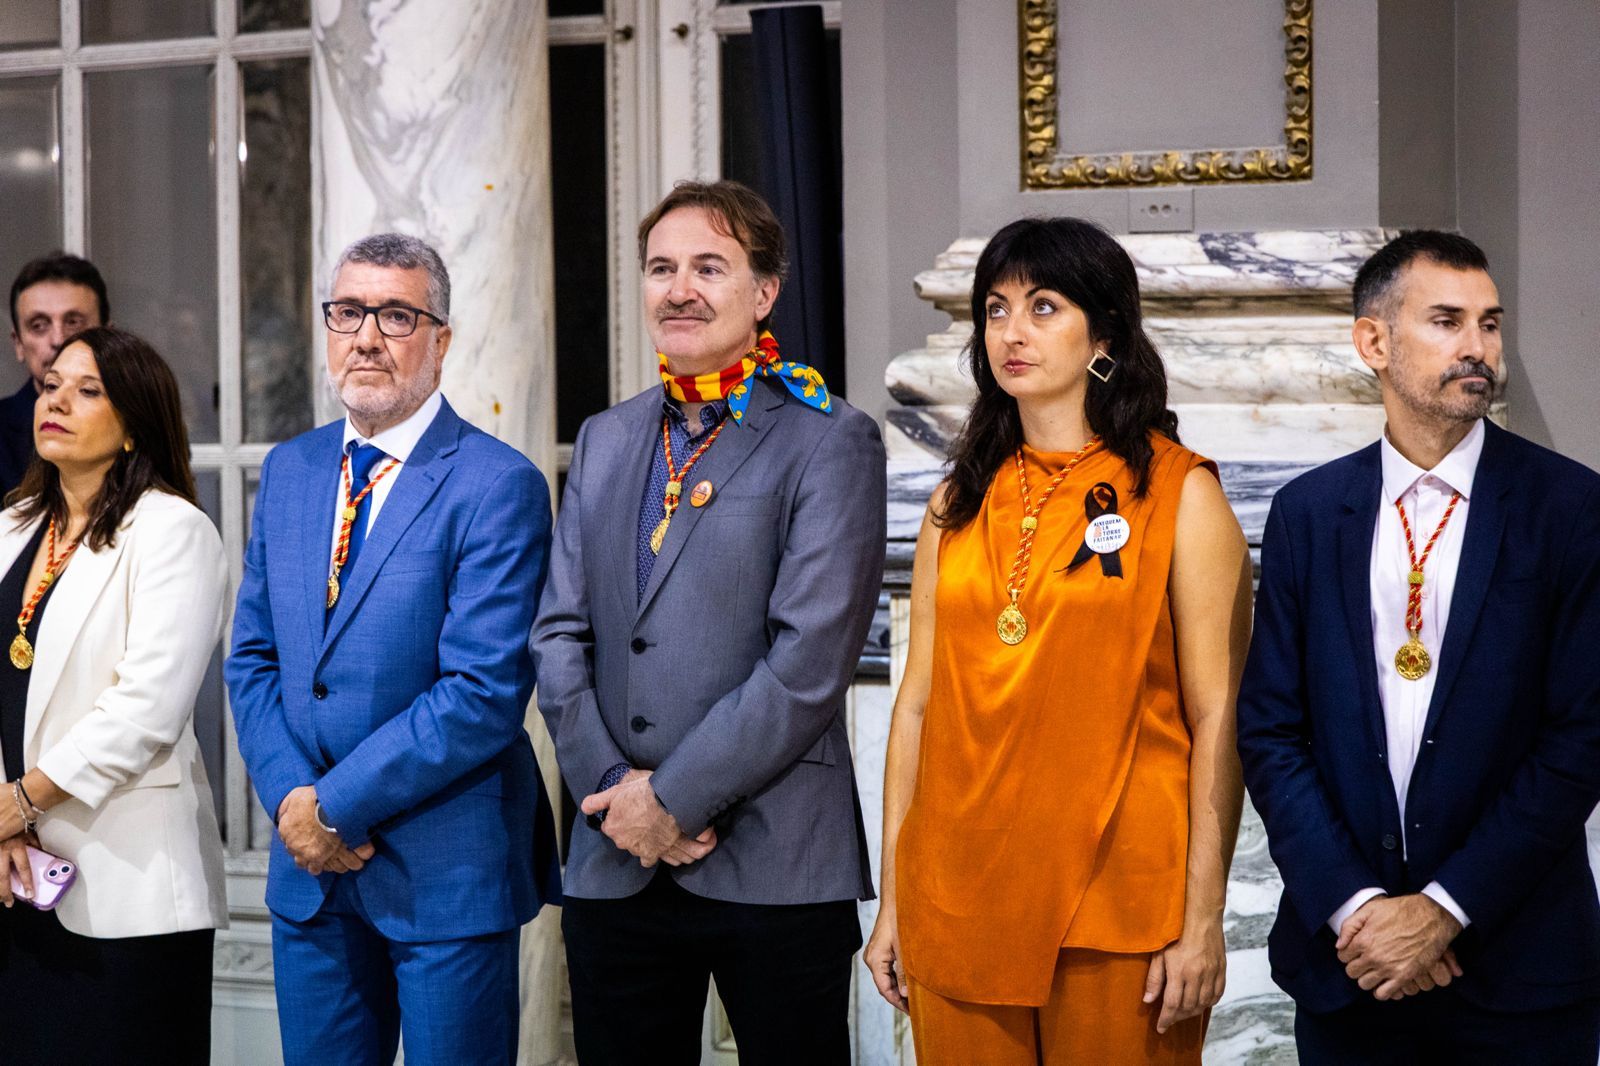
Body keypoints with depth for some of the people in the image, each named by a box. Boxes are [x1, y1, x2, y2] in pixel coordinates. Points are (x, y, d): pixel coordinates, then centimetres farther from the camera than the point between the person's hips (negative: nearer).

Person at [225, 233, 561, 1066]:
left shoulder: (499, 486, -11)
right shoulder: (289, 470, 10)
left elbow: (485, 692, -18)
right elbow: (253, 656, 10)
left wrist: (337, 806, -15)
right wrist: (291, 797, -6)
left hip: (447, 871, -5)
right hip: (309, 869, 6)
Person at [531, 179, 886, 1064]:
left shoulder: (830, 443, -4)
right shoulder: (604, 442, 15)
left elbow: (809, 663, -13)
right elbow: (561, 636, 9)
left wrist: (674, 799, -13)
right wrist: (614, 788, -6)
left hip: (774, 867, -5)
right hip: (614, 868, 5)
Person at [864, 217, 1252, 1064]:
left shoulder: (1180, 493, -1)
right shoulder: (959, 504, 11)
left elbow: (1216, 718, -6)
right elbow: (918, 702, 10)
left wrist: (1202, 922, -11)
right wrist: (891, 901, 7)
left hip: (1115, 903, -3)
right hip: (958, 902, 4)